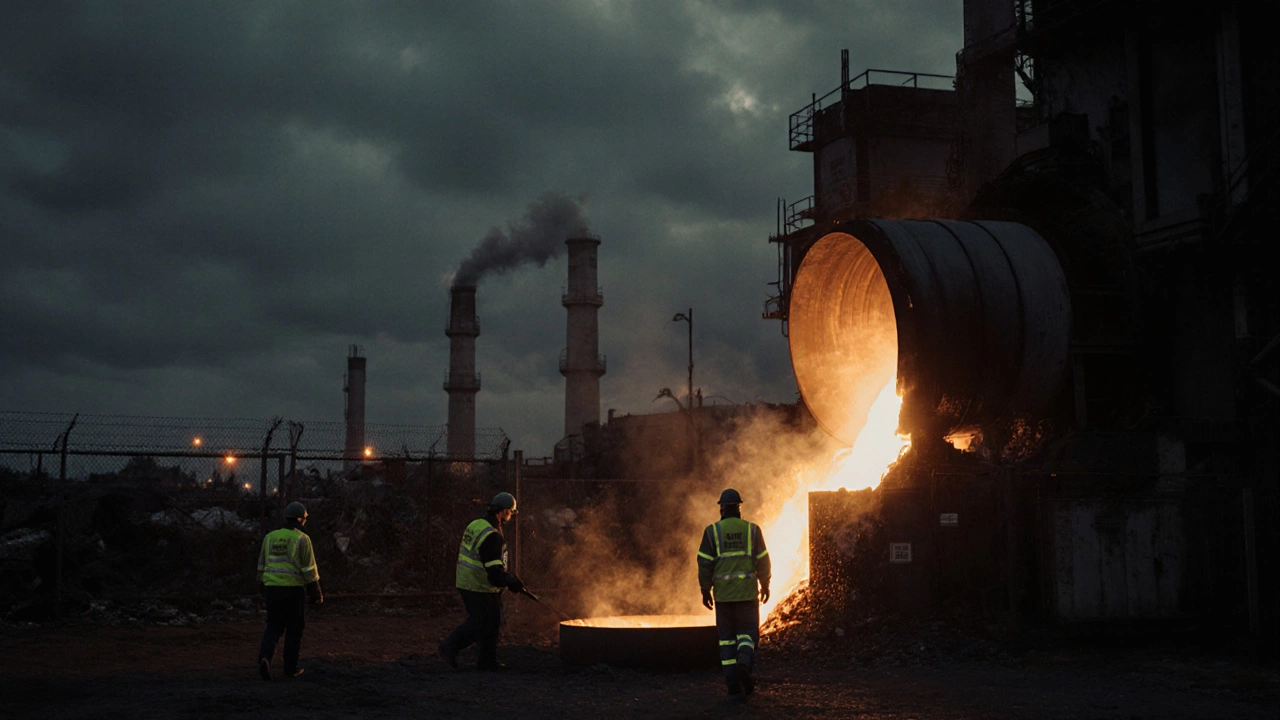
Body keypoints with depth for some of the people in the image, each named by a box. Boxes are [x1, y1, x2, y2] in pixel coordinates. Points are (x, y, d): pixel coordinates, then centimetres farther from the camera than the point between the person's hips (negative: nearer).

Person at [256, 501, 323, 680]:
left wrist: (263, 588, 22)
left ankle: (265, 657, -13)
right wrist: (315, 592, -1)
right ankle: (290, 667, 13)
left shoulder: (270, 537, 8)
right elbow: (309, 569, -8)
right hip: (294, 589, -4)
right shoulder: (302, 539, -7)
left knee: (274, 627, 12)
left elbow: (262, 565, 13)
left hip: (272, 588, 4)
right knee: (294, 628, 10)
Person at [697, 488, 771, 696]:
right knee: (747, 633, 8)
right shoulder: (752, 530, -1)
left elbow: (704, 563, -5)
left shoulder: (712, 531, -3)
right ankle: (744, 664, -21)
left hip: (723, 593, 0)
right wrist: (765, 586, 12)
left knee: (727, 637, 9)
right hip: (747, 592, 0)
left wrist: (705, 590, 3)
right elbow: (762, 561, 0)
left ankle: (733, 683, 4)